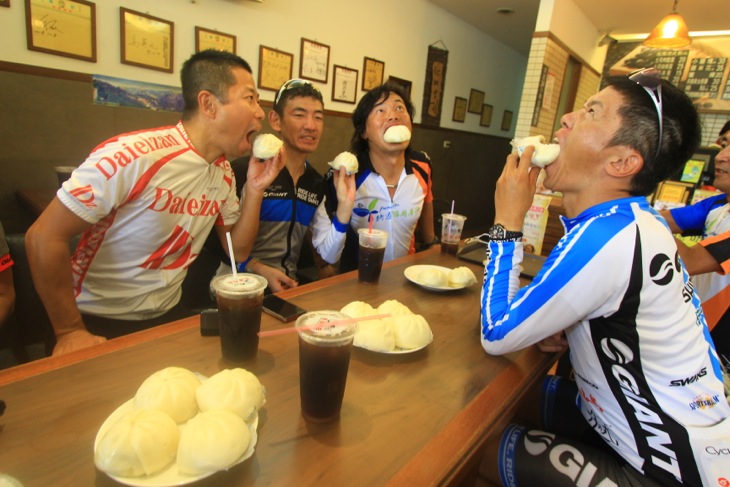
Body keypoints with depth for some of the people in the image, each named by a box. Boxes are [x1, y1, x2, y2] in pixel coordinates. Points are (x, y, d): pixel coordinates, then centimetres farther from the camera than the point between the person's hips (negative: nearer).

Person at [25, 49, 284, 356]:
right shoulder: (133, 156, -24)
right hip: (99, 322, -5)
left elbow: (237, 249, 3)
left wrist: (255, 190, -10)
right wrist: (70, 332, -15)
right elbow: (44, 238, -19)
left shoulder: (224, 171, -2)